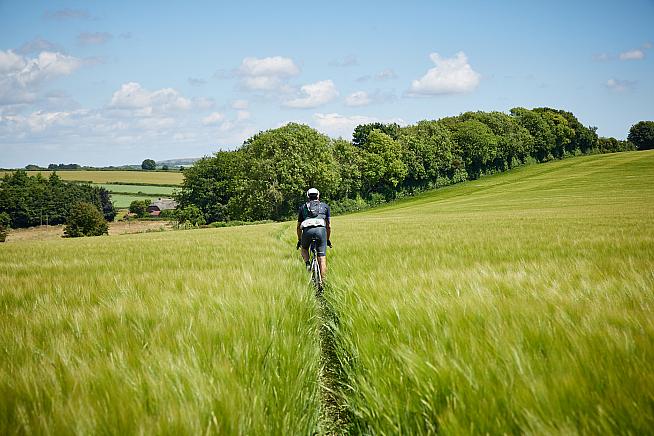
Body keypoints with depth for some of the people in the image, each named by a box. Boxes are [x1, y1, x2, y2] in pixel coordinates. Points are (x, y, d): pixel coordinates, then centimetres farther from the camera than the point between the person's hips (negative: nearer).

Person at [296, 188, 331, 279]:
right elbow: (328, 226, 29)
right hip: (321, 229, -1)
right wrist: (328, 239, 39)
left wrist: (299, 240, 40)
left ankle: (307, 264, 5)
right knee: (322, 257, 3)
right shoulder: (324, 206, 27)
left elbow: (298, 227, 30)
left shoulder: (303, 207, 28)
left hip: (307, 230, 1)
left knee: (304, 248, 30)